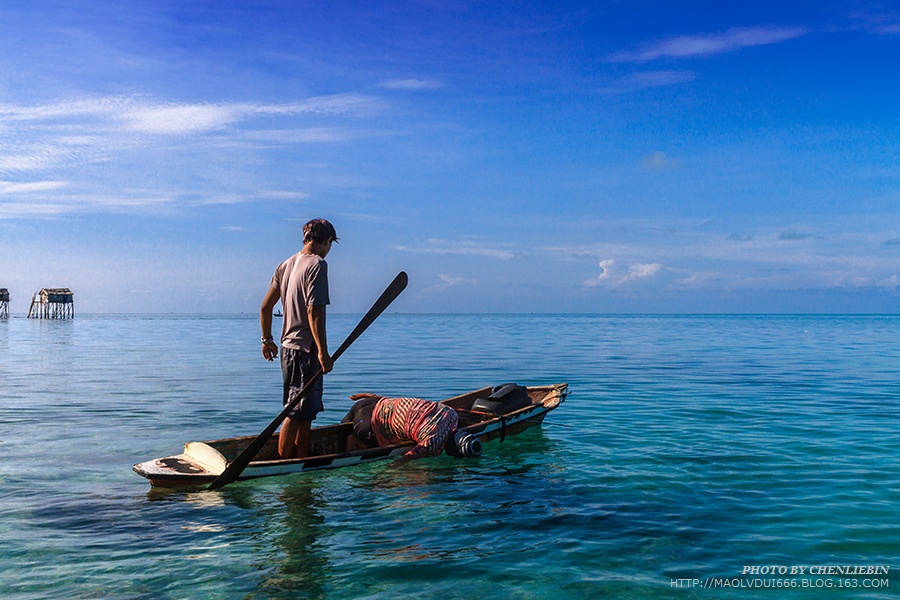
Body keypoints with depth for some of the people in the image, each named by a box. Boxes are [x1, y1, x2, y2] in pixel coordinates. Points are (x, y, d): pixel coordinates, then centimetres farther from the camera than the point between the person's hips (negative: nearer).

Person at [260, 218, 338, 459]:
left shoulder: (286, 265, 13)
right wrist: (323, 352, -21)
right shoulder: (317, 265, -12)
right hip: (305, 349, -9)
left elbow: (265, 307, 15)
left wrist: (267, 340, 25)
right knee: (296, 413, -4)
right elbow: (314, 312, -20)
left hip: (288, 347, 9)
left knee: (306, 413, 16)